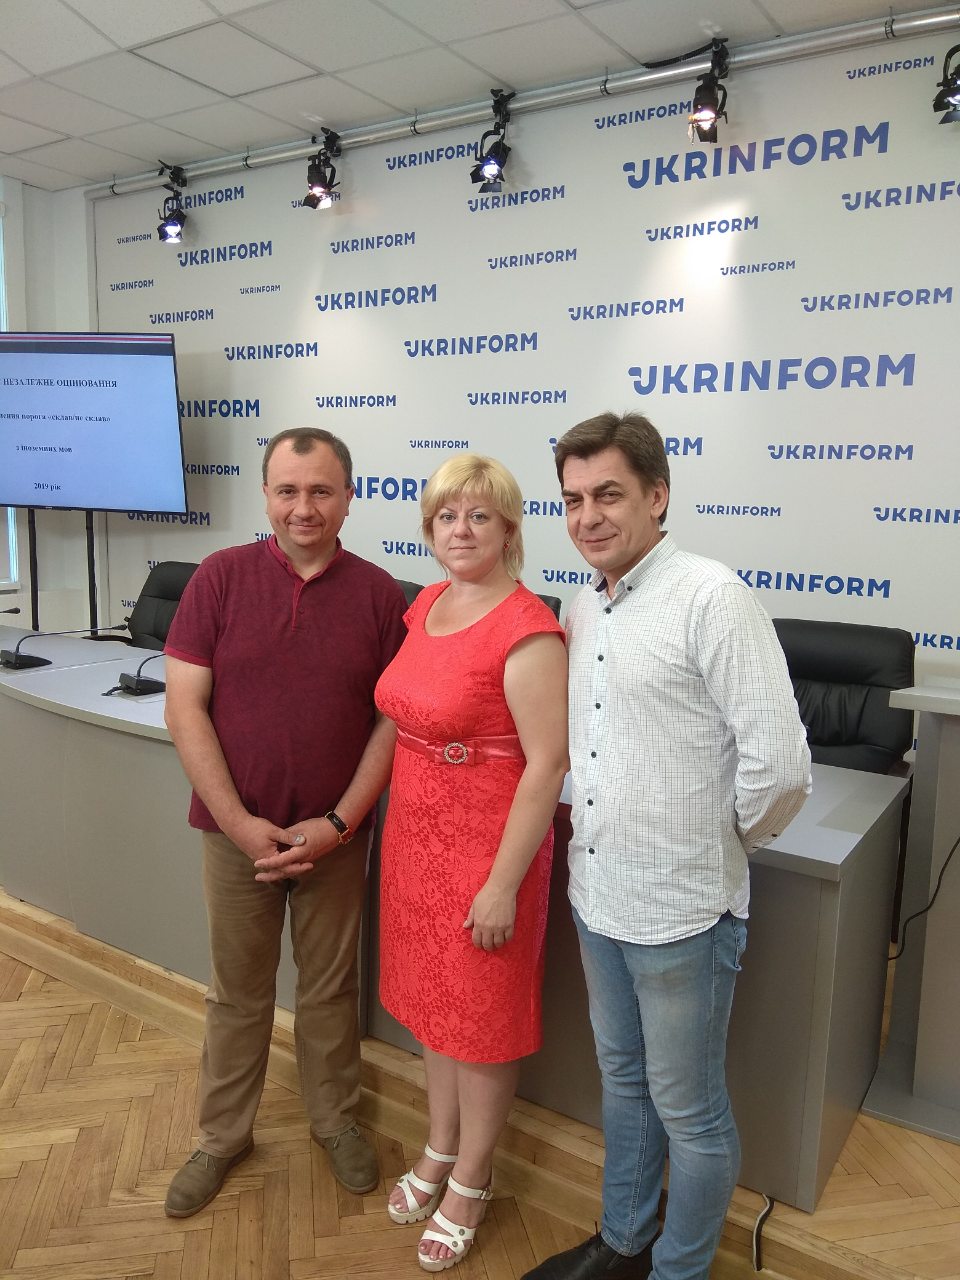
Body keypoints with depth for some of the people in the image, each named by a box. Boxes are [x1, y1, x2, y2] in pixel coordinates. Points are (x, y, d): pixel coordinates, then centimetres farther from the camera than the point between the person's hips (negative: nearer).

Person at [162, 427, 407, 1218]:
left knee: (331, 986, 16)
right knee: (237, 991, 16)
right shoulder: (220, 577, -6)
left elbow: (393, 720, -4)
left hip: (335, 834, 0)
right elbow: (185, 706, -8)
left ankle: (335, 1119, 39)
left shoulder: (379, 594, -4)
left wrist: (339, 822, -11)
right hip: (237, 829, 0)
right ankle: (223, 1135, 37)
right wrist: (238, 821, -13)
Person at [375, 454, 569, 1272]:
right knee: (433, 998, 22)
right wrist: (402, 826, 15)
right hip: (415, 833, 8)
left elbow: (547, 762, -21)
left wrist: (504, 882, -20)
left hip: (486, 844, -7)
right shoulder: (428, 603, 4)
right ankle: (439, 1151, 45)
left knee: (482, 1017, 12)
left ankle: (470, 1183, 36)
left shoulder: (527, 630, -21)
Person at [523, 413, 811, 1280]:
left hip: (680, 912, -7)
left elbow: (779, 766, -22)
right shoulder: (583, 611, 5)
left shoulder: (711, 598, -19)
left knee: (688, 1111, 13)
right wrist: (598, 828, 6)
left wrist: (722, 845, -7)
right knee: (624, 1082, 25)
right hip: (596, 895, 8)